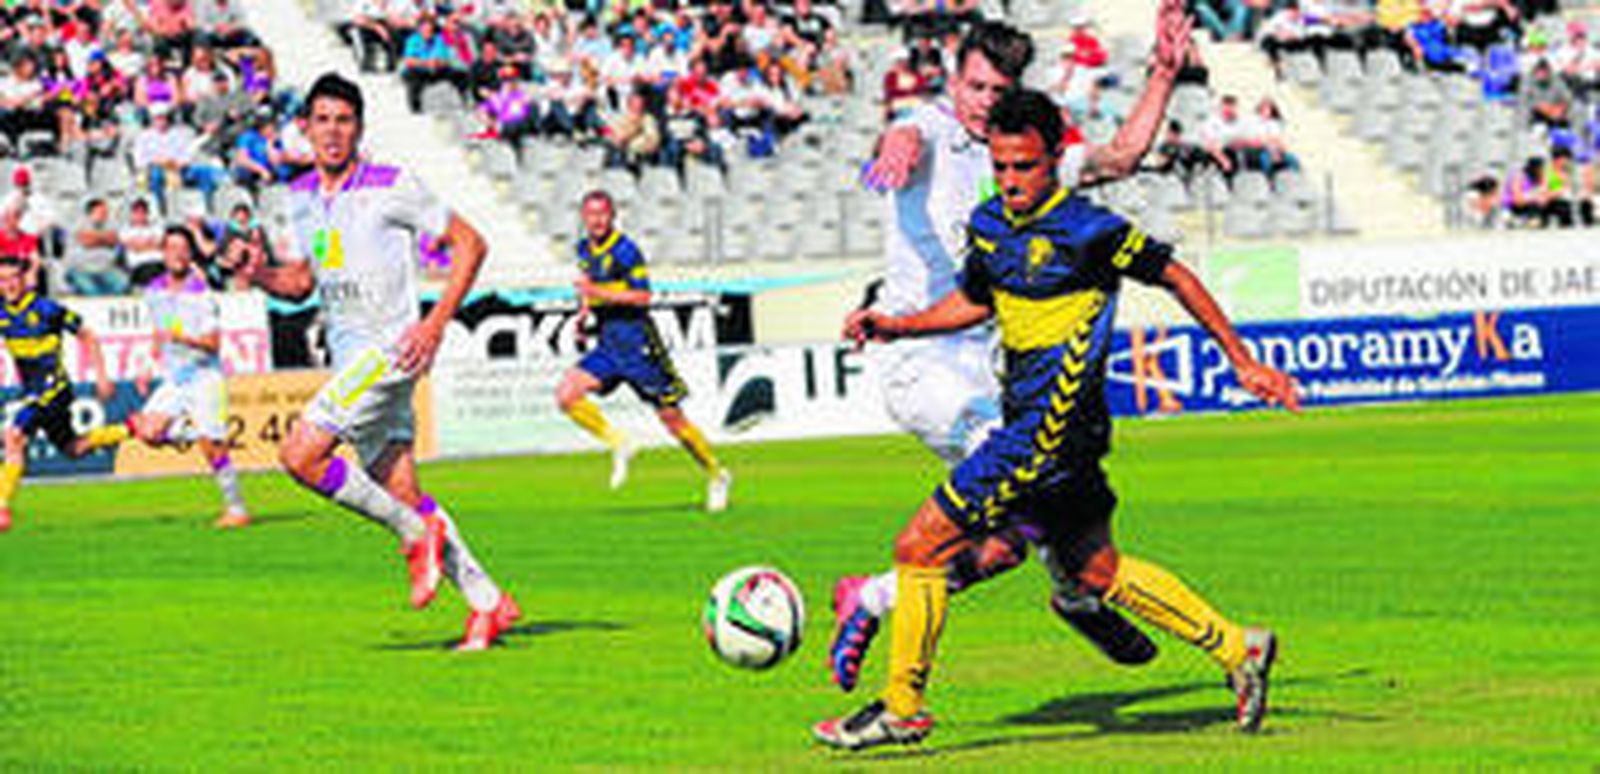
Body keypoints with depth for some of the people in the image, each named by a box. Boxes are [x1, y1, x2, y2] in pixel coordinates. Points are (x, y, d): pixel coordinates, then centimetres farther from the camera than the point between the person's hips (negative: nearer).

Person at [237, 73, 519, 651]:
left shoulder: (392, 187, -8)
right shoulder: (301, 196, 12)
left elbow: (469, 243, -4)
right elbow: (304, 279, 24)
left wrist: (436, 322, -13)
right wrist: (263, 276, 2)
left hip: (391, 347, -7)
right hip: (350, 359, 7)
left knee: (301, 454, -20)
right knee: (401, 493, 4)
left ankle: (417, 535, -7)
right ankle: (487, 602, 11)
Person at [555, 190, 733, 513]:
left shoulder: (625, 250, -12)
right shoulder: (584, 250, 11)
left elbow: (643, 296, -17)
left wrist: (599, 292, -23)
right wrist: (584, 311, 11)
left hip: (636, 340, -7)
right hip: (608, 343, 7)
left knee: (671, 417, -2)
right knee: (566, 395, -12)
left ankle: (717, 476, 14)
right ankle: (617, 444, 4)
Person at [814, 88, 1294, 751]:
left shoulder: (1088, 231, -16)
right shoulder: (989, 225, 6)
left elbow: (1174, 276, -6)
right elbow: (974, 301, 23)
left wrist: (1243, 362, -2)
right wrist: (898, 326, 9)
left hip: (1051, 432, -9)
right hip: (1028, 425, 9)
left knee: (920, 547, -7)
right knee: (1097, 573, 19)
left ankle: (901, 709, 6)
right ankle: (1238, 650, 29)